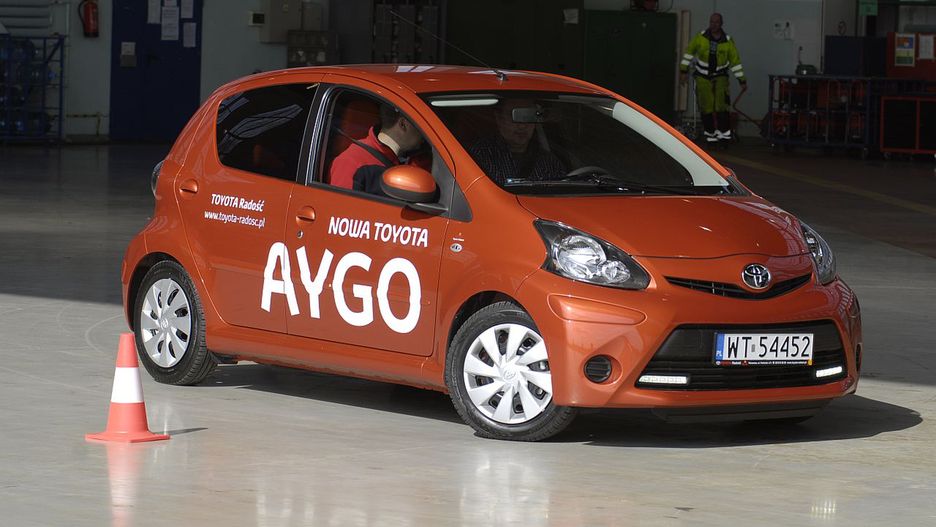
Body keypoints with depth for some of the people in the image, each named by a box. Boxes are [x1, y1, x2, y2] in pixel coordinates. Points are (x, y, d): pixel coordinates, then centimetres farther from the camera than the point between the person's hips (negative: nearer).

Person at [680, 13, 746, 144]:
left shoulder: (728, 42, -7)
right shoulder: (701, 38, -7)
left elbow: (735, 61, 0)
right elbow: (689, 52, 4)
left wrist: (742, 80, 1)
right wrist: (684, 70, 3)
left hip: (720, 77, -1)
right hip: (703, 77, 1)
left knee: (721, 103, -16)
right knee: (706, 107, -1)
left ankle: (724, 132, -13)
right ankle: (710, 133, 11)